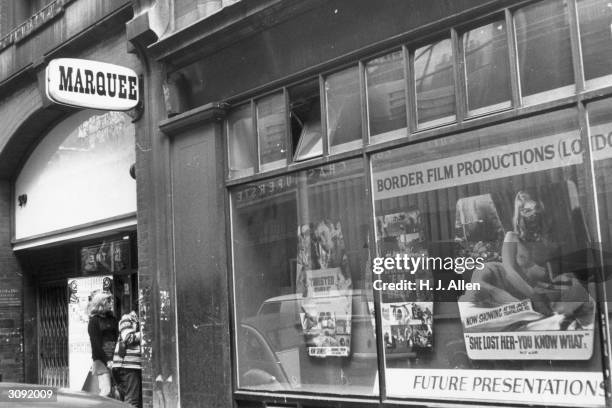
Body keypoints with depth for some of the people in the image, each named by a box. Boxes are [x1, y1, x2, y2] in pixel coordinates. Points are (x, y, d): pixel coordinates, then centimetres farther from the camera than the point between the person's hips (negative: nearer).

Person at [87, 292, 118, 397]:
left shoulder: (112, 319, 15)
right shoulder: (94, 321, -1)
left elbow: (117, 338, 11)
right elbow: (95, 344, -7)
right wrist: (107, 361, -13)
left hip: (113, 358, 5)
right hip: (101, 360, -5)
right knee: (106, 390, -12)